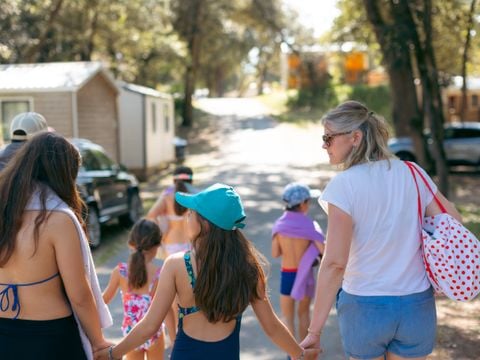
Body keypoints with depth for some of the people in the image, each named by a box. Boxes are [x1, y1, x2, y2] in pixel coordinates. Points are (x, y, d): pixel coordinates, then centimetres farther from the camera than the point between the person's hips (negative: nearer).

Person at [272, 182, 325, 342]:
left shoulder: (279, 224, -8)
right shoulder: (309, 225, -13)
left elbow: (275, 253, -4)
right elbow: (323, 251, -20)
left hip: (287, 275, 0)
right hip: (305, 275, 0)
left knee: (287, 317, 11)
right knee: (304, 312, 21)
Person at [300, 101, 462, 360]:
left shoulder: (343, 185, -16)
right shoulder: (413, 173, -3)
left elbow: (334, 263, -19)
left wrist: (314, 330, -15)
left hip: (364, 307, -3)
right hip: (417, 307, 4)